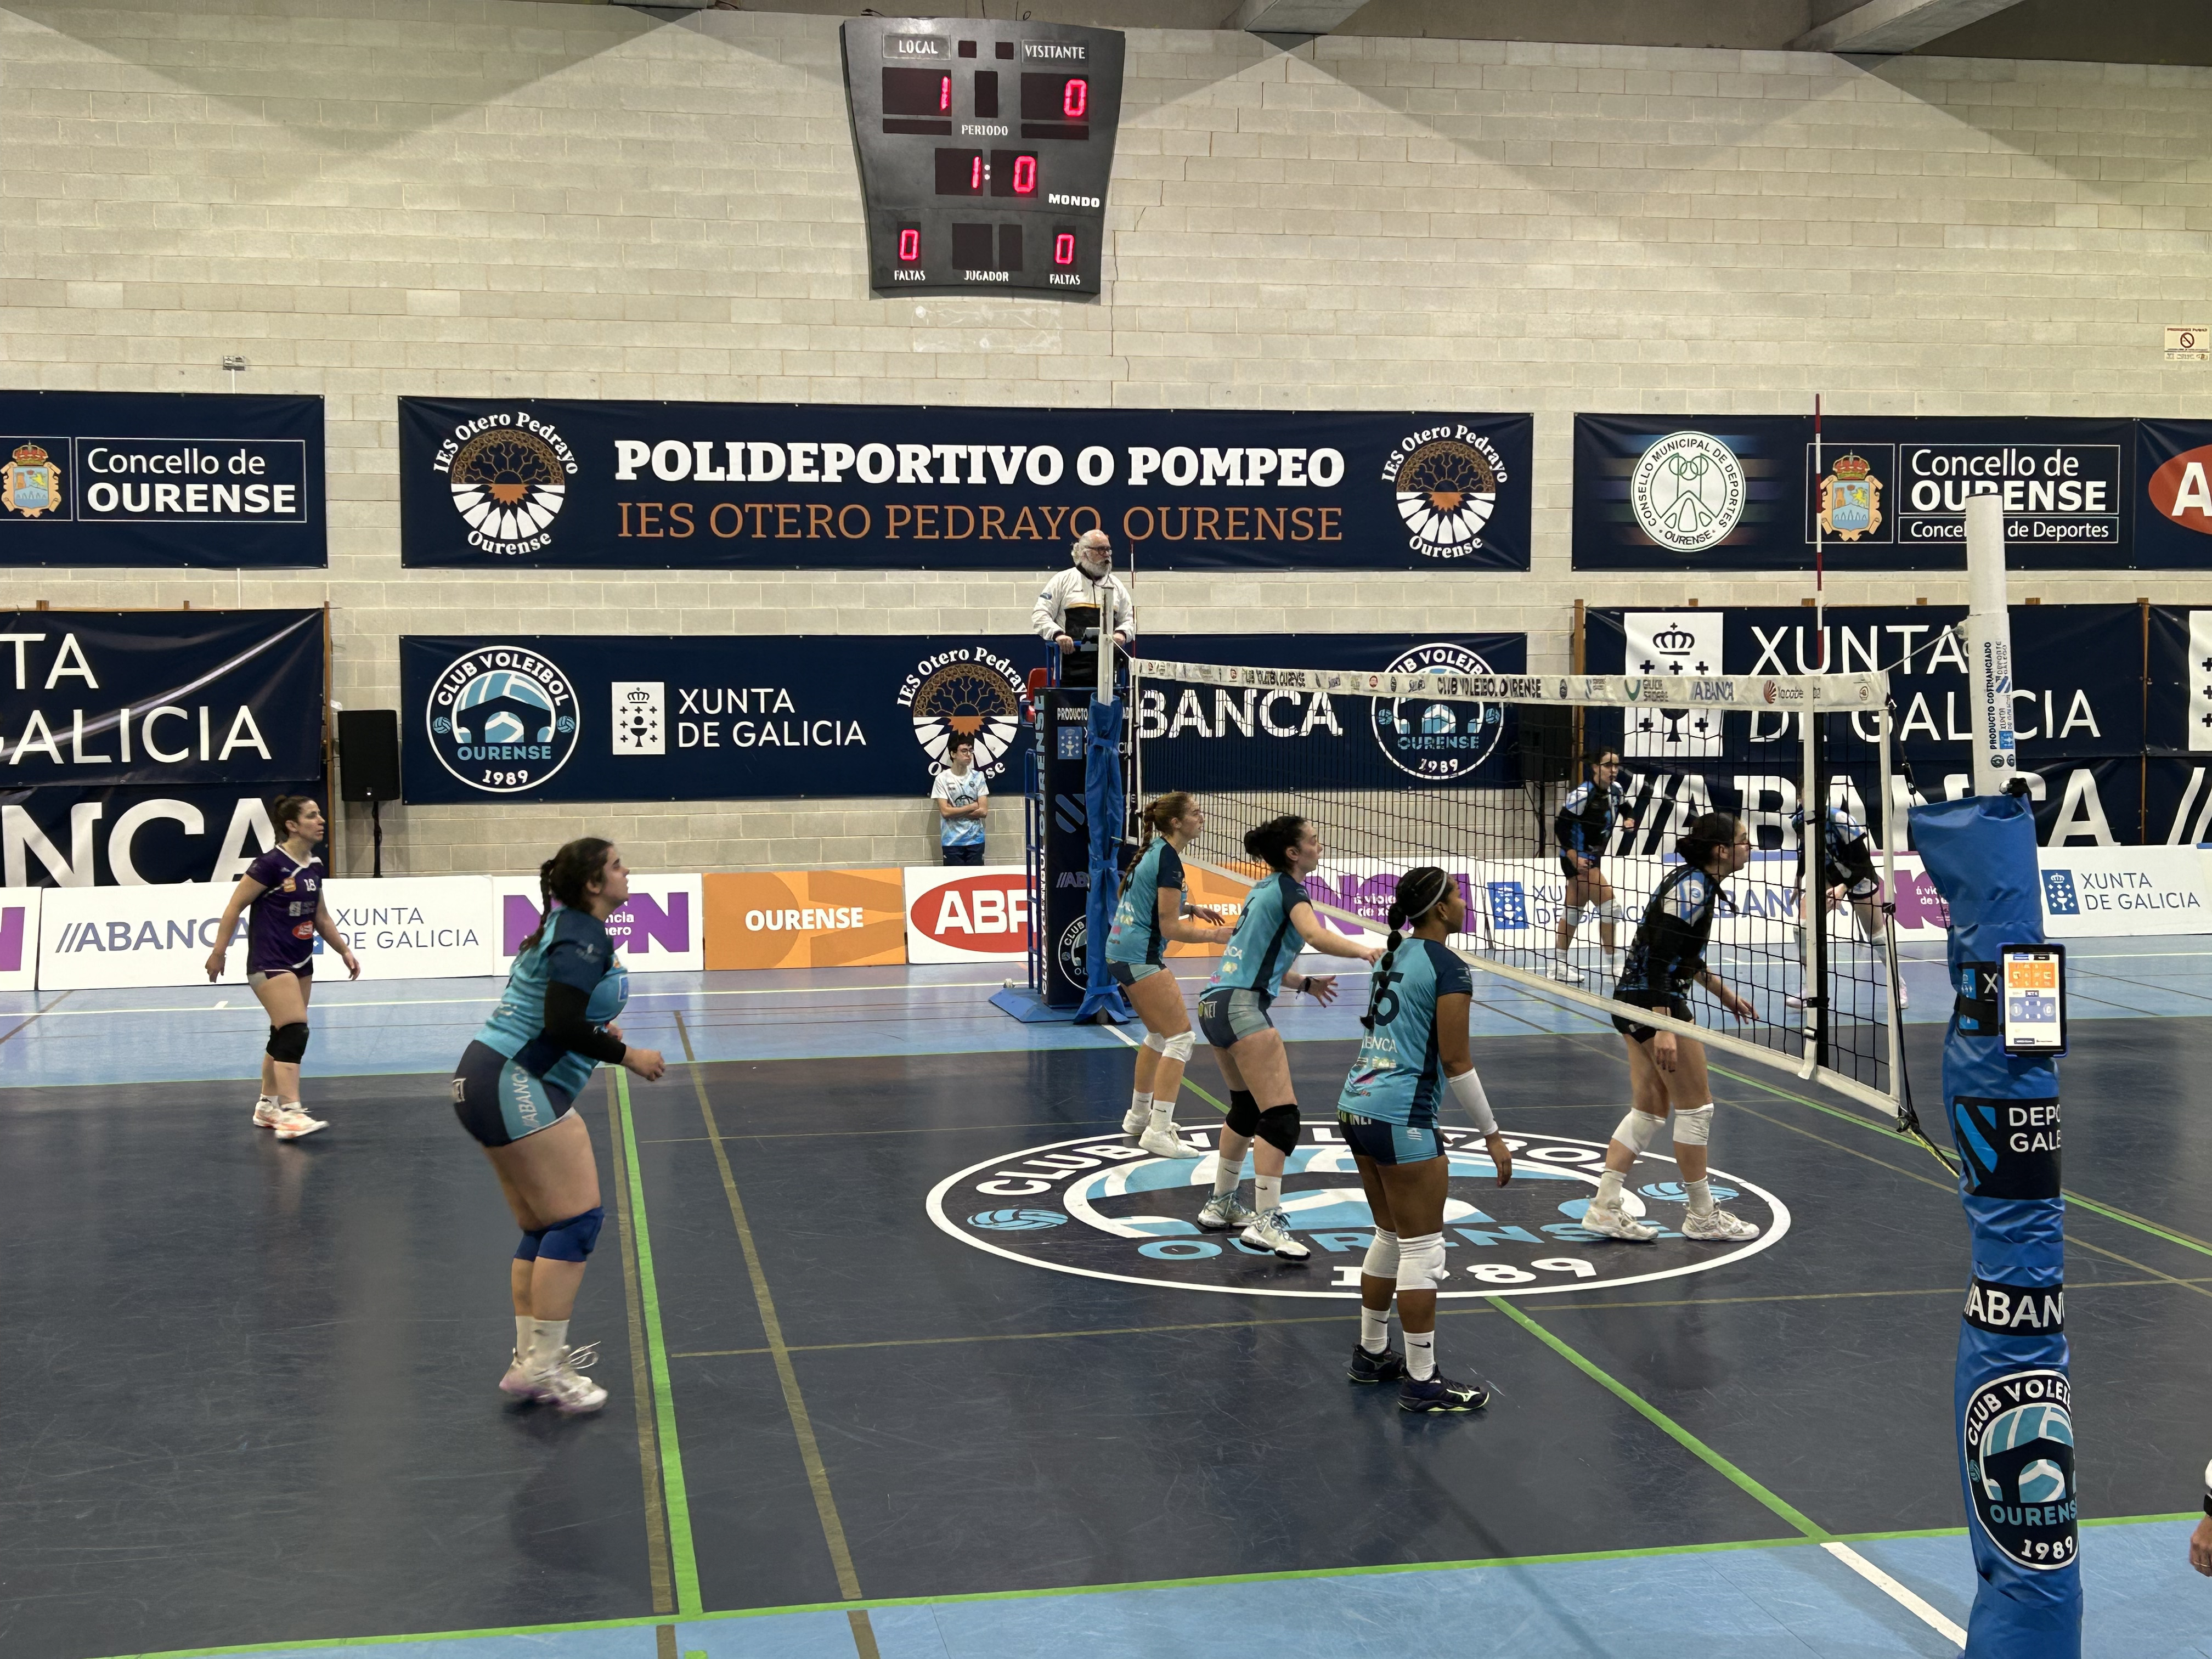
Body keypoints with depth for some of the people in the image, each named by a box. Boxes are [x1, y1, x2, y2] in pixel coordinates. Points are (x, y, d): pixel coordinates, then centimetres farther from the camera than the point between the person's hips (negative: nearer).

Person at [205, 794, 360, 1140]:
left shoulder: (314, 867, 8)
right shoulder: (271, 863, -15)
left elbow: (321, 918, 20)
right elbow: (234, 907, -10)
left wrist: (344, 950, 14)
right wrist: (219, 951, -11)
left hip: (301, 963, 8)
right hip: (270, 963, -8)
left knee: (284, 1035, 13)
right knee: (294, 1033, -18)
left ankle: (267, 1106, 25)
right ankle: (290, 1114, -22)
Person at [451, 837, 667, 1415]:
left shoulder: (564, 928, 16)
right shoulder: (585, 939, -14)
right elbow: (562, 1024, -24)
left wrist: (595, 1028, 14)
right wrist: (627, 1055, -14)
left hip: (487, 1082, 11)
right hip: (514, 1087, -11)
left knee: (543, 1228, 14)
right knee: (578, 1219, -11)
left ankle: (530, 1356, 19)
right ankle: (541, 1368, -11)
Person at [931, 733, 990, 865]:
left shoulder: (978, 777, 2)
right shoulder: (943, 779, -5)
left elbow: (984, 811, -2)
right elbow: (945, 812, -11)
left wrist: (955, 812, -9)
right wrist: (972, 806, -6)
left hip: (975, 840, 2)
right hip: (952, 842, -2)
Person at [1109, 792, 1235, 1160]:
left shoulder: (1155, 851, 11)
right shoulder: (1169, 859, -17)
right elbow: (1171, 928, -18)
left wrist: (1189, 907, 15)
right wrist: (1215, 935, -10)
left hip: (1122, 952, 10)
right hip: (1139, 957, -10)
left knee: (1160, 1033, 23)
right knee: (1180, 1036, -9)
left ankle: (1139, 1115, 34)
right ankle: (1158, 1133, -13)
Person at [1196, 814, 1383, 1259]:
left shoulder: (1265, 889, 20)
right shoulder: (1288, 889, -7)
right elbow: (1317, 937, -28)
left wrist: (1305, 983, 22)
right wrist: (1365, 951, -27)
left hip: (1216, 1003, 10)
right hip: (1242, 1006, -10)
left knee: (1247, 1108, 24)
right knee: (1281, 1116, -13)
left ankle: (1221, 1205, 33)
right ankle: (1266, 1223, -19)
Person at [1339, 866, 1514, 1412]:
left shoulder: (1392, 958, 13)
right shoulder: (1447, 967, -11)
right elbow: (1457, 1063, -12)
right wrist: (1493, 1135, -6)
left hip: (1357, 1107, 9)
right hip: (1402, 1120, -9)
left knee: (1391, 1238, 20)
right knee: (1422, 1249, -1)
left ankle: (1372, 1354, 30)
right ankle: (1422, 1382, 4)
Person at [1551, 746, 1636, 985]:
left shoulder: (1617, 790, 0)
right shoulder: (1582, 794, -23)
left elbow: (1620, 812, 18)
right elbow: (1561, 825, -20)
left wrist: (1626, 821, -5)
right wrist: (1574, 857, -24)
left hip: (1592, 857, 8)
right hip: (1576, 858, -8)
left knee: (1574, 909, 14)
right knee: (1609, 907, -12)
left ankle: (1560, 966, 23)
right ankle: (1612, 966, -4)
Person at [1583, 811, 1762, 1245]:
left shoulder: (1696, 882, 10)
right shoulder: (1691, 889, -19)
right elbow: (1658, 961, -24)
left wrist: (1724, 994, 29)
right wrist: (1663, 1030, -28)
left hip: (1635, 1000, 10)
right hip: (1655, 1002, -10)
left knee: (1650, 1110, 12)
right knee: (1696, 1107, 1)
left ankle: (1605, 1208, 12)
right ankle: (1702, 1218, 12)